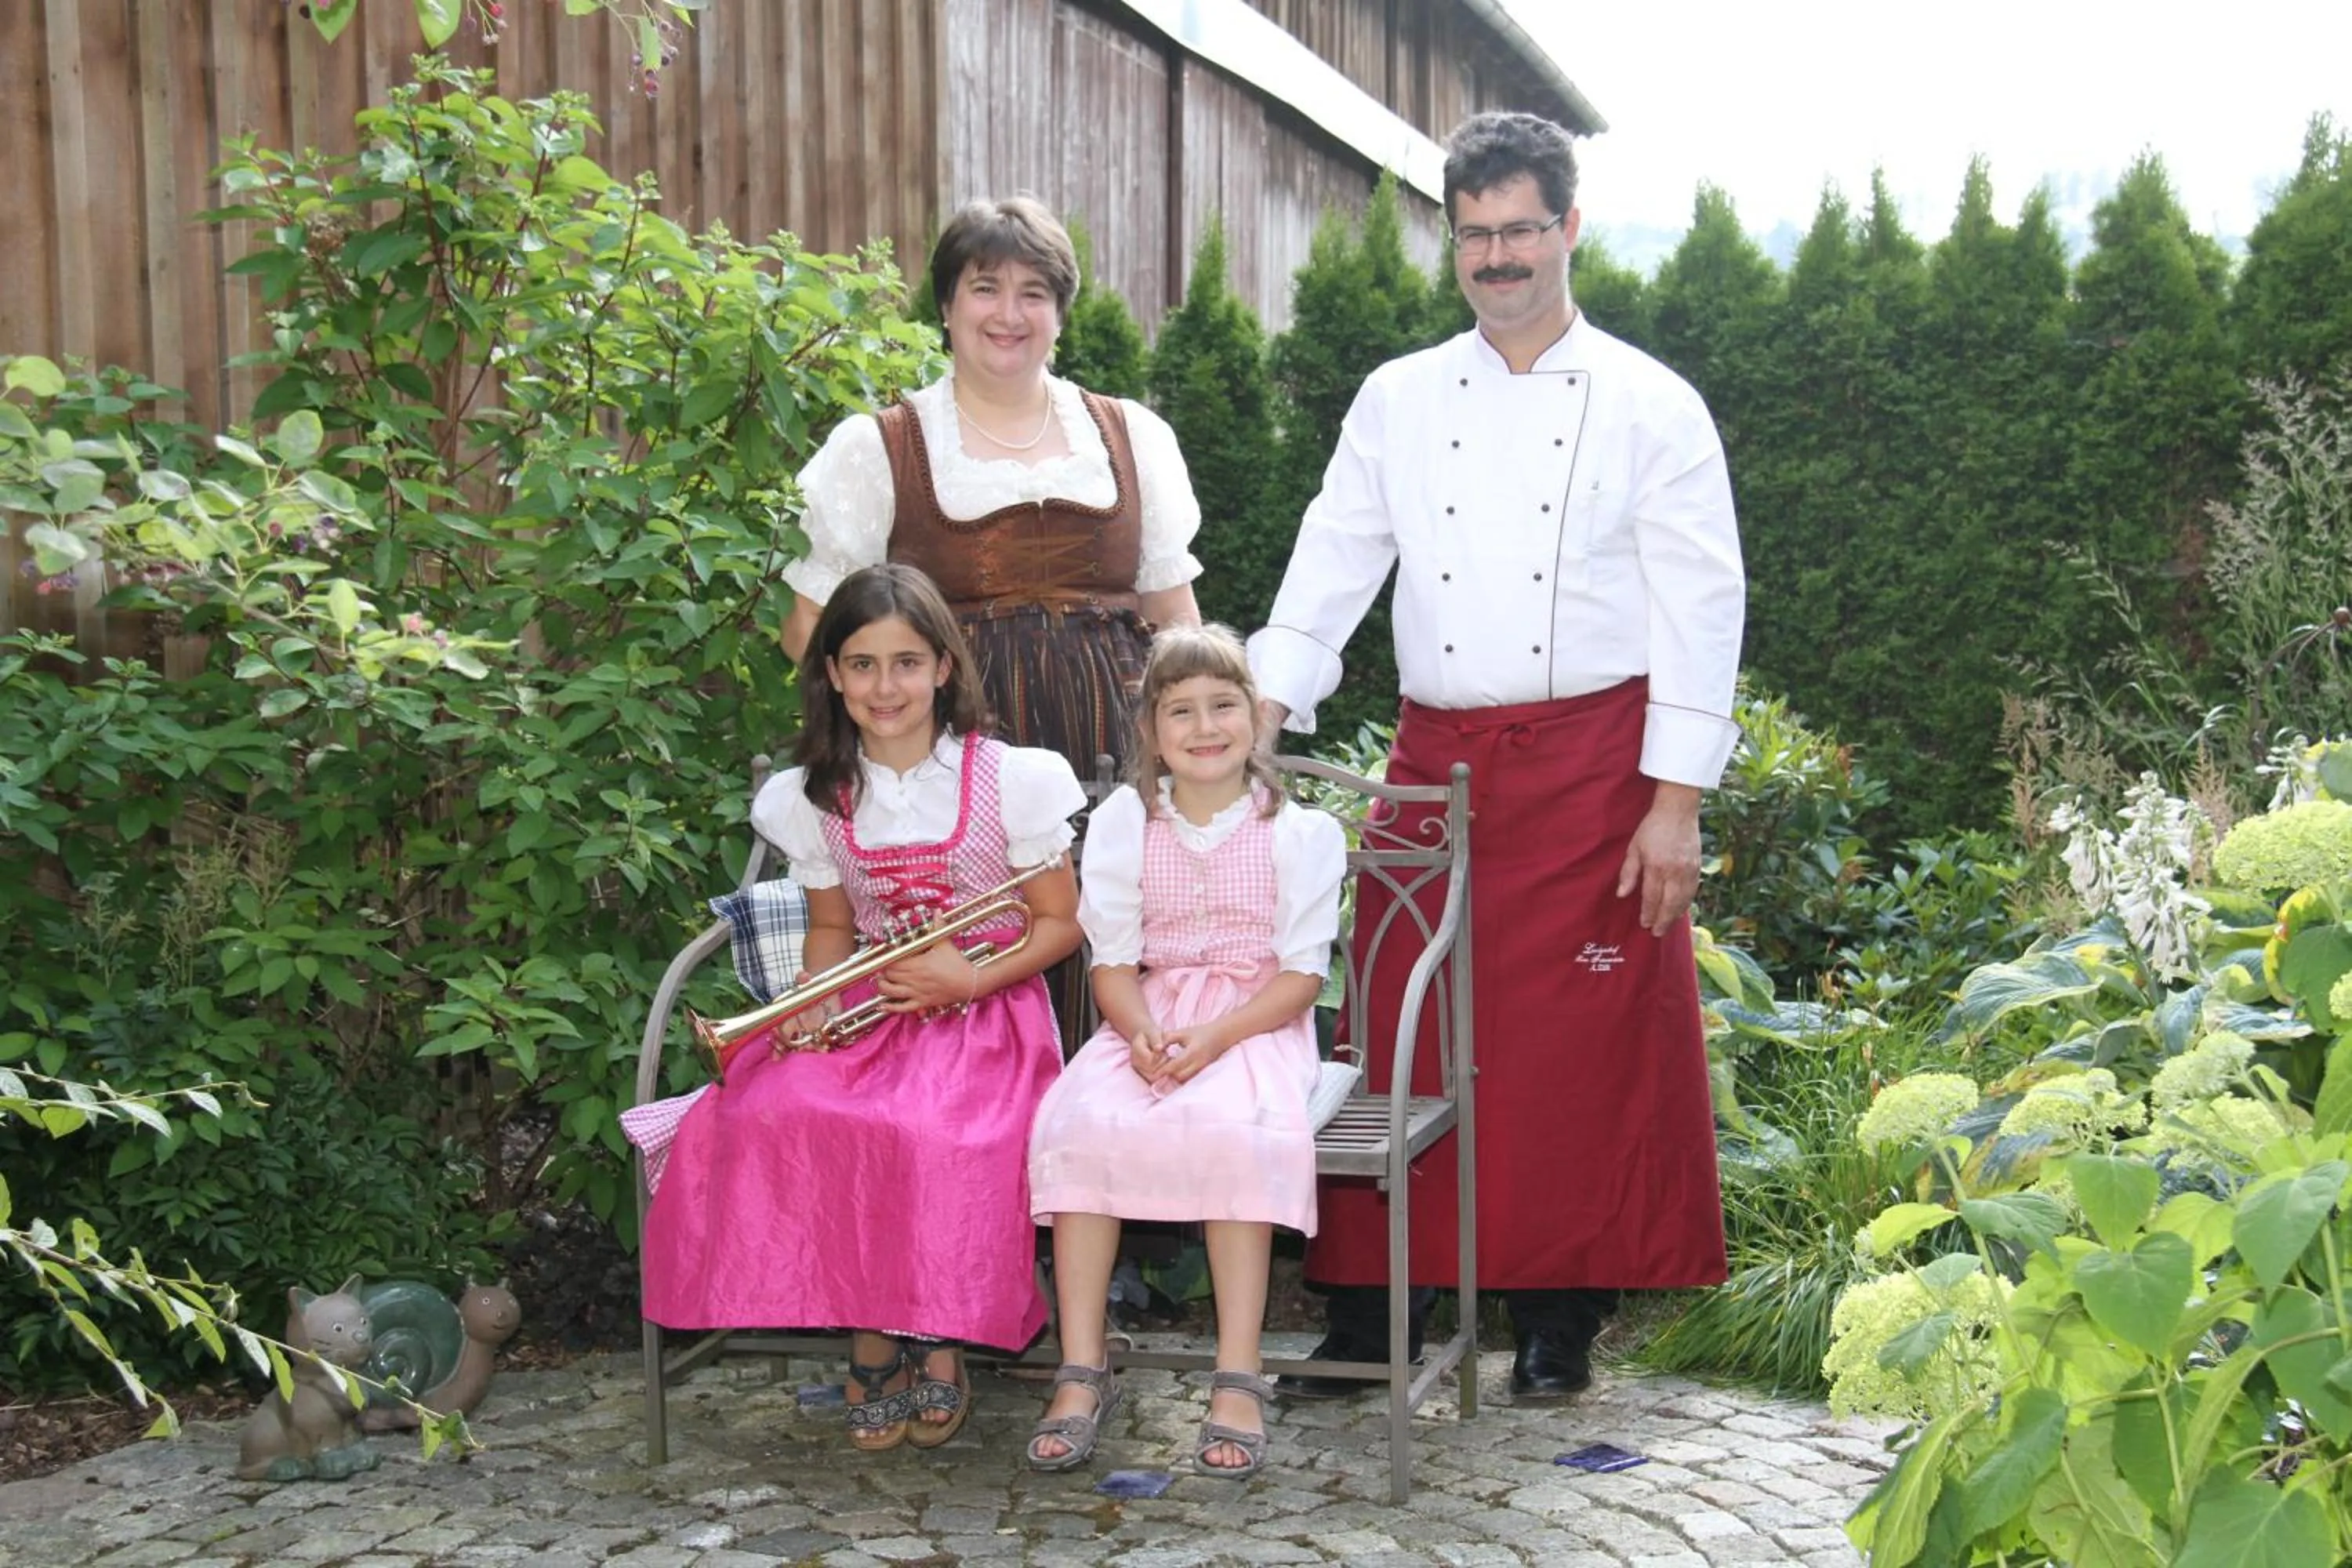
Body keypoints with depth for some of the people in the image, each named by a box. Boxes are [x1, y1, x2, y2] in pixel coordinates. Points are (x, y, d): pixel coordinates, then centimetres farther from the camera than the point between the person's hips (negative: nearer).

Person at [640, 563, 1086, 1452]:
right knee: (768, 1116, -27)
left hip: (986, 1013, -3)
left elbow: (1060, 923, 0)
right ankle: (871, 1332, -10)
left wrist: (973, 979, -16)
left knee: (931, 1133, -35)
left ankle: (933, 1339, -8)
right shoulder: (812, 799, 8)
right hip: (872, 1013, 4)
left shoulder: (1010, 779, -3)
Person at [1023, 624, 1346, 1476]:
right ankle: (1081, 1372, -21)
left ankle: (1238, 1377, -29)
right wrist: (1142, 1032, -18)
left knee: (1232, 1129, -35)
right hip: (1147, 1021, 3)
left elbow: (1301, 974, -4)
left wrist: (1214, 1036, -20)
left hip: (1258, 1020, -2)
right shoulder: (1121, 826, 9)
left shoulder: (1299, 832, 1)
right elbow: (1113, 964, 5)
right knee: (1077, 1124, -28)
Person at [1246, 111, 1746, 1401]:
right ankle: (1369, 1310, 15)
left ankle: (1561, 1316, 17)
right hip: (1436, 759, 3)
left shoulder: (1650, 408, 1)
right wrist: (1261, 720, -9)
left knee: (1585, 1048, 2)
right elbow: (1331, 566, 5)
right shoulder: (1400, 399, 9)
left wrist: (1675, 801, -9)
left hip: (1592, 761, -2)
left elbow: (1701, 609, -2)